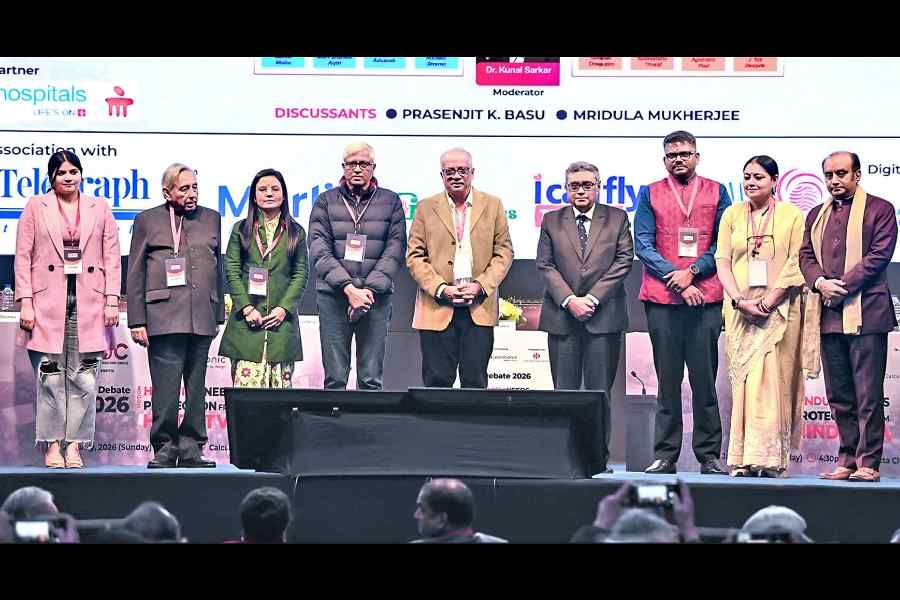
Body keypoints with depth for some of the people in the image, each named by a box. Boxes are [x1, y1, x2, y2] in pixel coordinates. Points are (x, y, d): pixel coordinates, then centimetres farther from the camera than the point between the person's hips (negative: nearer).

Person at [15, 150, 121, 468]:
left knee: (84, 377, -3)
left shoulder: (99, 208, 13)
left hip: (89, 303, 1)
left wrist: (112, 300, 1)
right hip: (48, 303, -1)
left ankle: (75, 444, 2)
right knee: (50, 376, -4)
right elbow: (23, 257, 5)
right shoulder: (36, 207, 9)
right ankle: (53, 445, 1)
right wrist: (25, 303, -3)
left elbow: (112, 257, 10)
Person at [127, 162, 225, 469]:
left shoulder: (211, 219, 17)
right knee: (166, 389, -8)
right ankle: (164, 448, -2)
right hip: (164, 317, -3)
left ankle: (191, 449, 9)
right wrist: (137, 321, -2)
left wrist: (218, 315, 15)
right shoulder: (148, 221, 7)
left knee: (197, 388, 5)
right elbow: (135, 275, 5)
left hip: (202, 319, 4)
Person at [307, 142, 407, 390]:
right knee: (335, 378, -2)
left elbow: (395, 251, 2)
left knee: (372, 379, -2)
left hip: (376, 297, 0)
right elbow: (319, 251, -1)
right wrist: (348, 288, -13)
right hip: (333, 296, 0)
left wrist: (369, 290, -10)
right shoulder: (326, 201, 9)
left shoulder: (390, 202, 10)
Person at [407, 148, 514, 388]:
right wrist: (441, 289, -8)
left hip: (479, 309, 0)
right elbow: (414, 257, 5)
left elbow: (504, 253, 8)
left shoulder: (493, 205, 10)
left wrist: (481, 286, -7)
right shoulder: (426, 208, 9)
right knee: (437, 381, -2)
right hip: (437, 309, 0)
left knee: (475, 382, 0)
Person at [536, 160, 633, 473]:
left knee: (600, 392, -1)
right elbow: (545, 265, 4)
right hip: (562, 317, 1)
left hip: (604, 316, -1)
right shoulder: (552, 221, 11)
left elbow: (624, 260, 1)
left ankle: (599, 458, 3)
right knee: (565, 392, 0)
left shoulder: (617, 219, 9)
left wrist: (594, 297, -9)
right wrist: (570, 300, -9)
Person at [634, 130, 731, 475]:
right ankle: (665, 455, 4)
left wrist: (692, 272, -8)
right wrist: (675, 278, -7)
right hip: (662, 300, 0)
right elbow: (642, 245, 3)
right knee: (668, 380, 2)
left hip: (705, 299, 0)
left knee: (705, 378, -1)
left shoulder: (716, 192, 11)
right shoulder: (651, 194, 10)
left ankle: (709, 455, 3)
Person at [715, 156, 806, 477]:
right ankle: (743, 458, -1)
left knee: (772, 378, -8)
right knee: (743, 379, -1)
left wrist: (768, 302, -12)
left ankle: (770, 457, -9)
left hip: (779, 310, -2)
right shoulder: (732, 215, 12)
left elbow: (796, 264, -3)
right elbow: (722, 260, 6)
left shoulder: (791, 215, 4)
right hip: (740, 310, 3)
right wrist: (740, 300, -8)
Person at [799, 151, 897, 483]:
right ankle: (847, 459, 12)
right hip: (828, 315, 6)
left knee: (868, 395, -6)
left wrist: (844, 286, -13)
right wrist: (820, 283, -7)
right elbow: (806, 255, 14)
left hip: (866, 314, -6)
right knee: (838, 395, 7)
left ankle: (868, 464, -5)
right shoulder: (816, 215, 21)